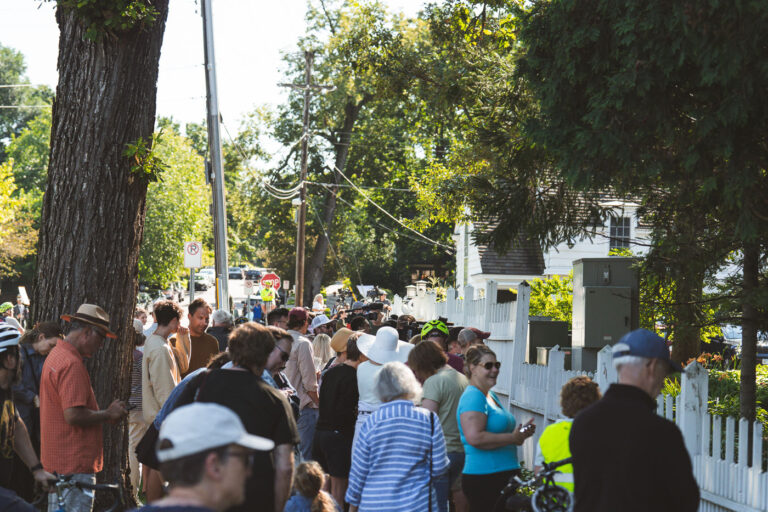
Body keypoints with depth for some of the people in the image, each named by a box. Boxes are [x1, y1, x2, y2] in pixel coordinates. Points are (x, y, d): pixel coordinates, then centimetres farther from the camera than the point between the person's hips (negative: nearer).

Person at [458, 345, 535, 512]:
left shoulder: (492, 396, 18)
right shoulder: (473, 397, -13)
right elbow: (475, 438, -25)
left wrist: (521, 433, 12)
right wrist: (513, 438, -18)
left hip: (504, 477, 10)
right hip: (483, 480, -10)